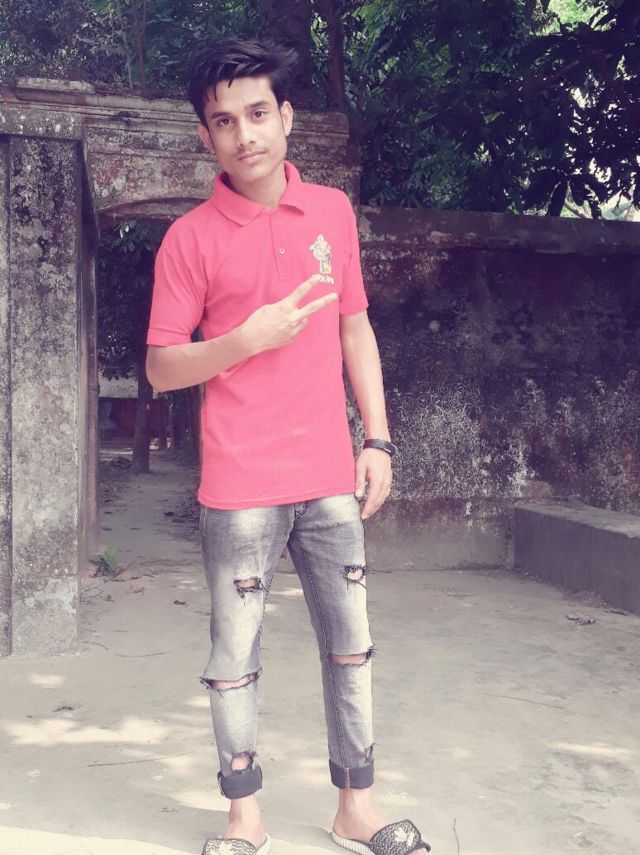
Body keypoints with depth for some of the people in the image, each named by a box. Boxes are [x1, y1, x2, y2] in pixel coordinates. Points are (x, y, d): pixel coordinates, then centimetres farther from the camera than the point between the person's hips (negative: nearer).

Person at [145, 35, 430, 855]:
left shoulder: (332, 210, 7)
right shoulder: (190, 238, -4)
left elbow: (355, 329, 12)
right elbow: (160, 367, -3)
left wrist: (378, 439, 6)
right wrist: (251, 338, -18)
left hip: (330, 477, 4)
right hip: (239, 487, -3)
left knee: (351, 645, 11)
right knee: (234, 656, 6)